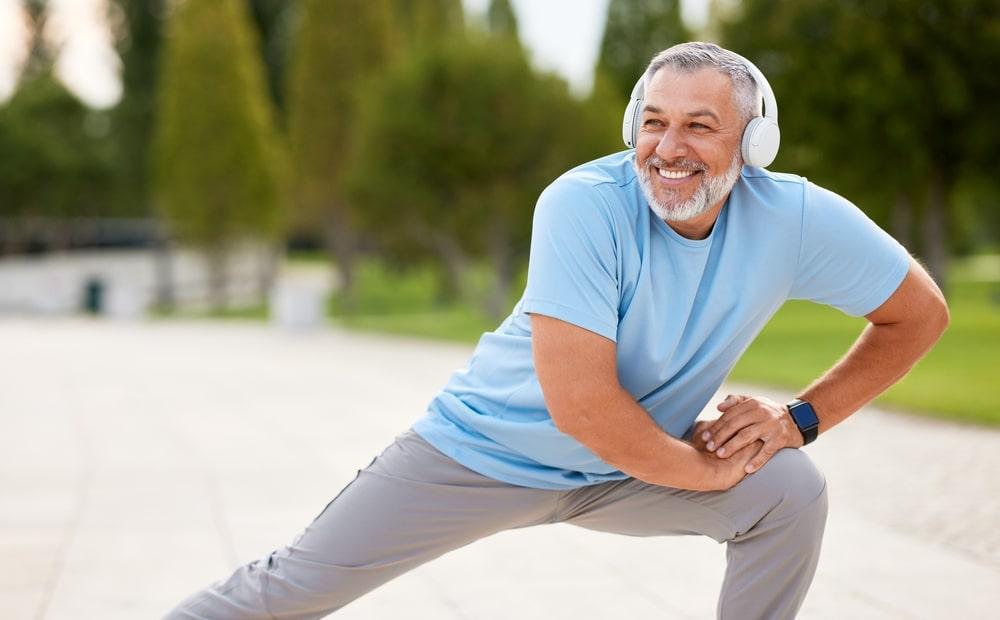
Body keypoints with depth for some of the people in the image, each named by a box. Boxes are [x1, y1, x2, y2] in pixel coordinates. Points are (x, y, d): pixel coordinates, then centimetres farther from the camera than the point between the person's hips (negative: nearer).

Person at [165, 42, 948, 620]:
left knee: (790, 490, -17)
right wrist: (703, 471, -21)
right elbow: (580, 402, -33)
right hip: (482, 450, -3)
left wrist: (802, 416, -11)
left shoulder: (797, 220, -18)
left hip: (631, 468, 3)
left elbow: (921, 313, -3)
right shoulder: (585, 204, -29)